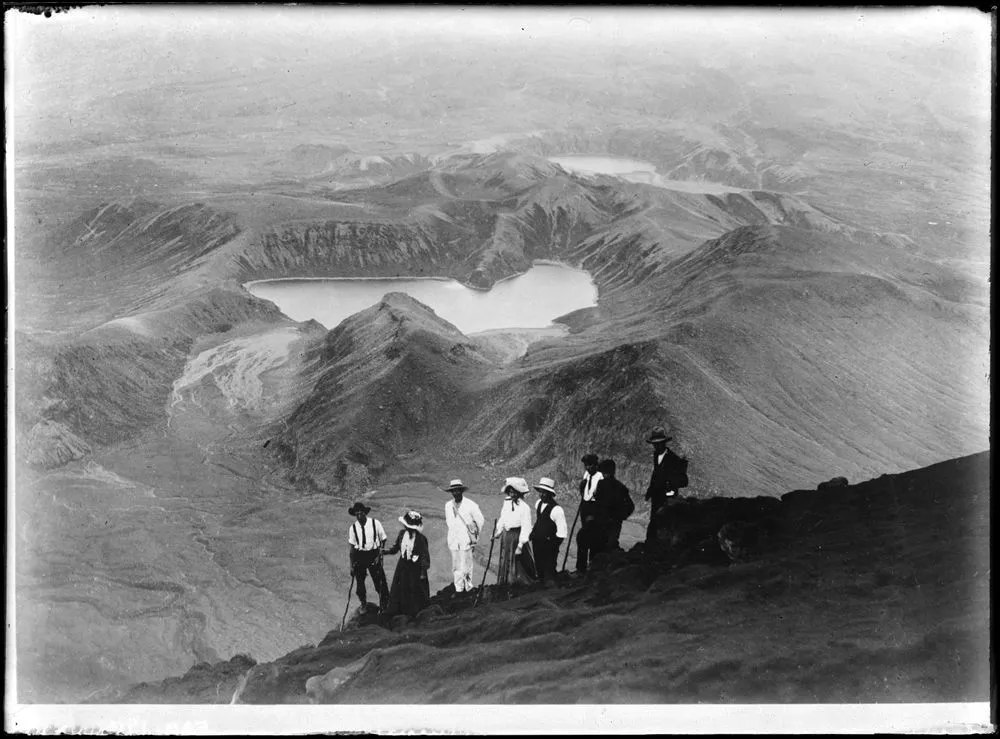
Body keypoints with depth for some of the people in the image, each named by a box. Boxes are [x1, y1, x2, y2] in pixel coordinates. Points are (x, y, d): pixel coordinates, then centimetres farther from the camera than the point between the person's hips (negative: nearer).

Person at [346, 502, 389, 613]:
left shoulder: (375, 523, -8)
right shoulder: (353, 528, -3)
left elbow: (383, 540, 0)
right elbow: (352, 547, 5)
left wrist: (379, 556, -9)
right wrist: (352, 565, 5)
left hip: (373, 555, -2)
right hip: (359, 556, 2)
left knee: (380, 582, -1)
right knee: (359, 582, 9)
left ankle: (383, 605, 19)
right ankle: (363, 605, 32)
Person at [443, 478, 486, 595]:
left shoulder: (470, 505, -8)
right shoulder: (448, 506, 7)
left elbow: (481, 522, 1)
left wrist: (474, 536, 9)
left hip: (466, 542, -4)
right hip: (453, 542, 4)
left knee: (466, 568, -5)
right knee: (456, 568, 7)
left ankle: (468, 588, 8)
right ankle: (458, 589, 15)